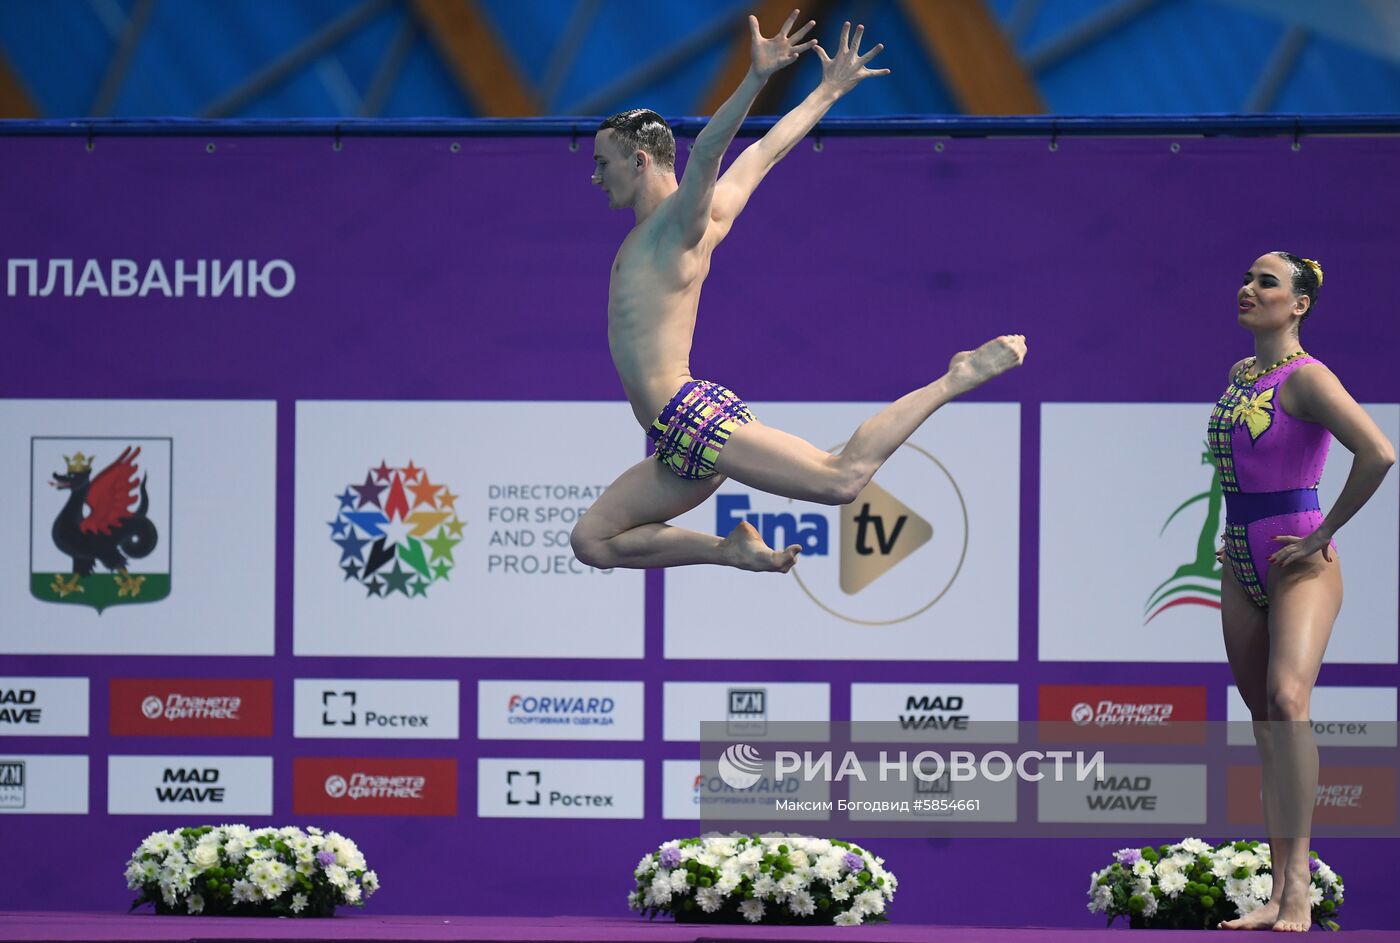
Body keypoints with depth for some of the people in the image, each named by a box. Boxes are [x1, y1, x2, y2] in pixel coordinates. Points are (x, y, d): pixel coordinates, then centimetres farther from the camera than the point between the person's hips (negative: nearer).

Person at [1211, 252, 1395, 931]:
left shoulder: (1306, 378, -12)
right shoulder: (1239, 373, 12)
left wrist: (1324, 532, -17)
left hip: (1299, 565, -8)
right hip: (1241, 566, 8)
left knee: (1286, 697, -26)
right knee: (1262, 722, 6)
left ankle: (1299, 884, -28)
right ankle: (1278, 896, 8)